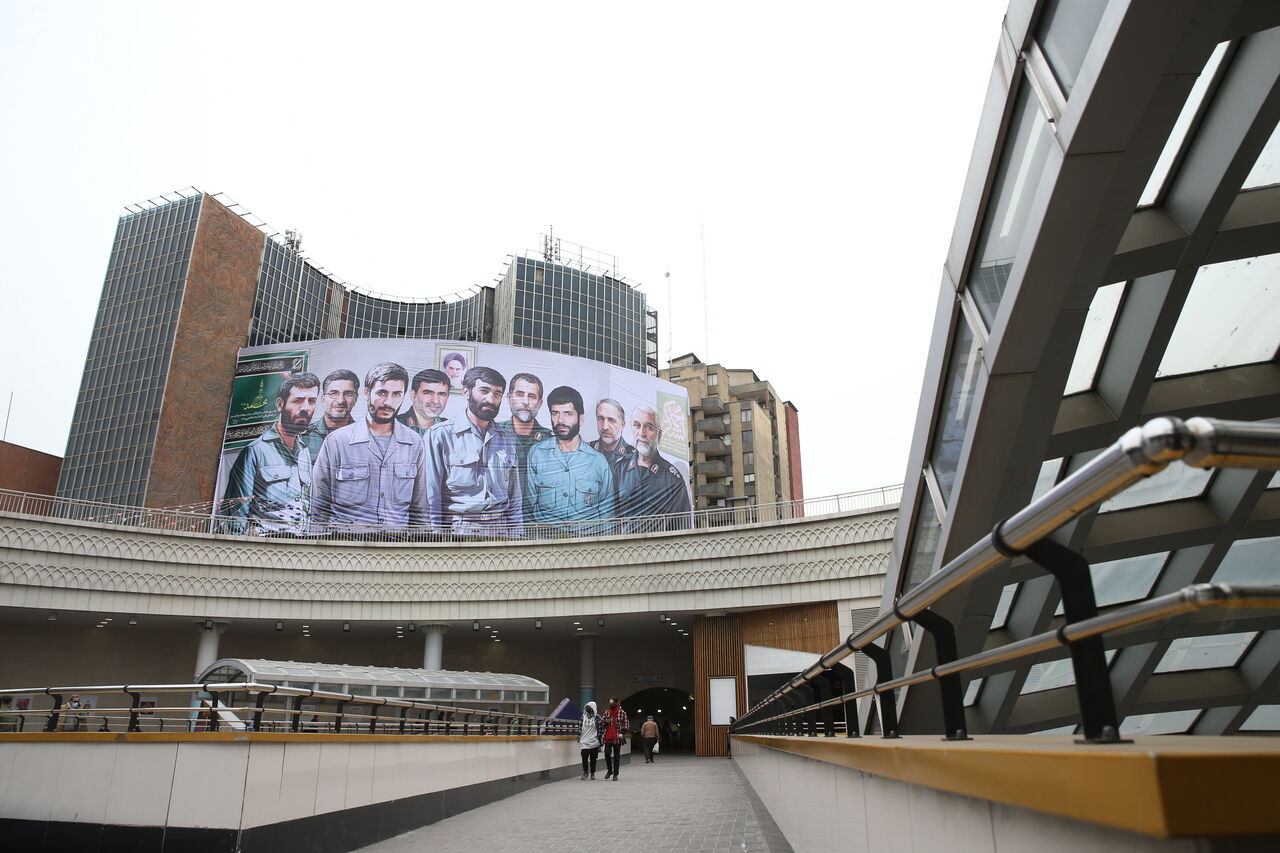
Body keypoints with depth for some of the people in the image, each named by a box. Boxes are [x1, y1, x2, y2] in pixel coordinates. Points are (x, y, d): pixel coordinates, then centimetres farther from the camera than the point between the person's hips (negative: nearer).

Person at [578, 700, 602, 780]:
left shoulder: (597, 717, -1)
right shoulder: (584, 716, 7)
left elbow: (599, 728, -2)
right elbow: (580, 727, 12)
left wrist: (599, 739, -6)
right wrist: (578, 737, 7)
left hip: (594, 741, -2)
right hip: (584, 741, 2)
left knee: (593, 758, 5)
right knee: (584, 756, -9)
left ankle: (592, 773, 18)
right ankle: (585, 772, 7)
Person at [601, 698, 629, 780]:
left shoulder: (622, 713, 1)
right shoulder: (607, 712, 9)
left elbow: (625, 725, 1)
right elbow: (601, 721, 5)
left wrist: (622, 733, -14)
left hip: (617, 738, -2)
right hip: (608, 738, 2)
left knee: (616, 757, 4)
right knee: (607, 754, -9)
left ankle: (615, 774, 15)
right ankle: (609, 770, 16)